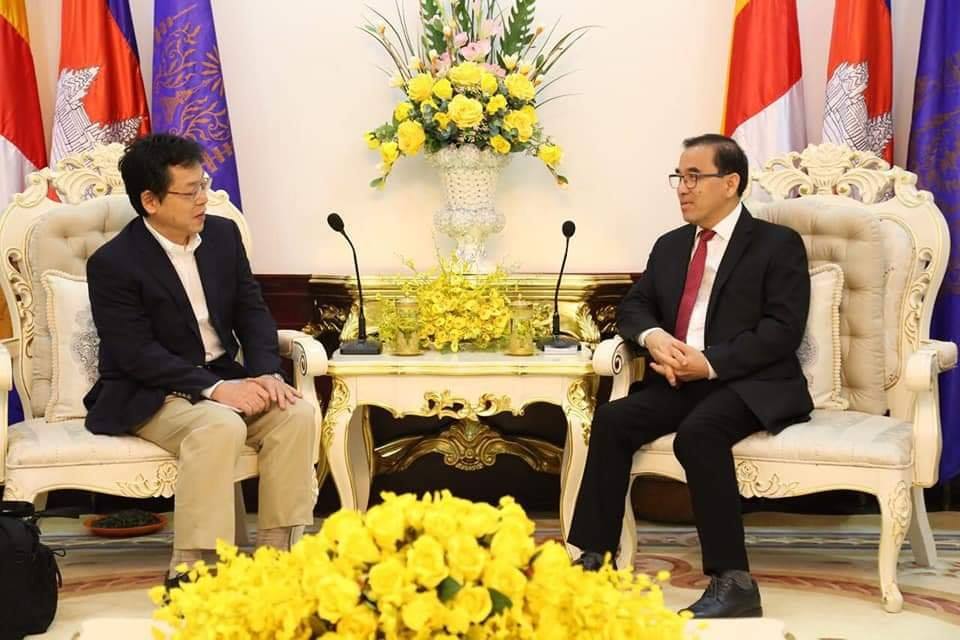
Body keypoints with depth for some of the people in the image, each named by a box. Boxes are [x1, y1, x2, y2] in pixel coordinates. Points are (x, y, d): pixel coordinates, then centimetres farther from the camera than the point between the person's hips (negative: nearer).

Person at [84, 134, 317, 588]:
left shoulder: (223, 234, 6)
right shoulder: (113, 263, -13)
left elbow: (252, 312, 6)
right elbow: (138, 354, -19)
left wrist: (266, 374, -13)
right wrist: (214, 389, -28)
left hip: (224, 379, 6)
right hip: (149, 396, -6)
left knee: (297, 414, -20)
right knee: (220, 427, -35)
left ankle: (275, 552, -14)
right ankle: (188, 572, -30)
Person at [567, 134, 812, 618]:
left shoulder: (778, 244, 0)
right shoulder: (670, 246, 19)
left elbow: (783, 329, -10)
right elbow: (633, 306, 15)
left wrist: (711, 363, -21)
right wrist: (654, 337, -10)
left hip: (751, 384, -6)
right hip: (680, 382, 6)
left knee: (698, 432, -35)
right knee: (612, 420, -20)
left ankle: (733, 581, -31)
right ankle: (595, 560, -17)